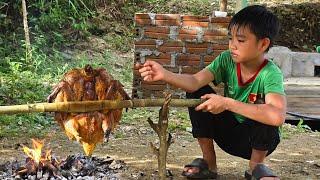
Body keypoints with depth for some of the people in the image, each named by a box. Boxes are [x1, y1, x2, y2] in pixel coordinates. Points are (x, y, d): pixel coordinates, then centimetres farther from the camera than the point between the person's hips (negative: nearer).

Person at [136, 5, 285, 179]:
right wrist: (164, 74, -45)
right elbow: (194, 82, -27)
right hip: (229, 133, 4)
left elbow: (277, 116, -45)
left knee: (261, 108, -35)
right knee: (196, 93, -15)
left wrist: (226, 103, -42)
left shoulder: (270, 74, -27)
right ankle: (209, 163, -4)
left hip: (260, 140, -4)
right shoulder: (227, 60, -13)